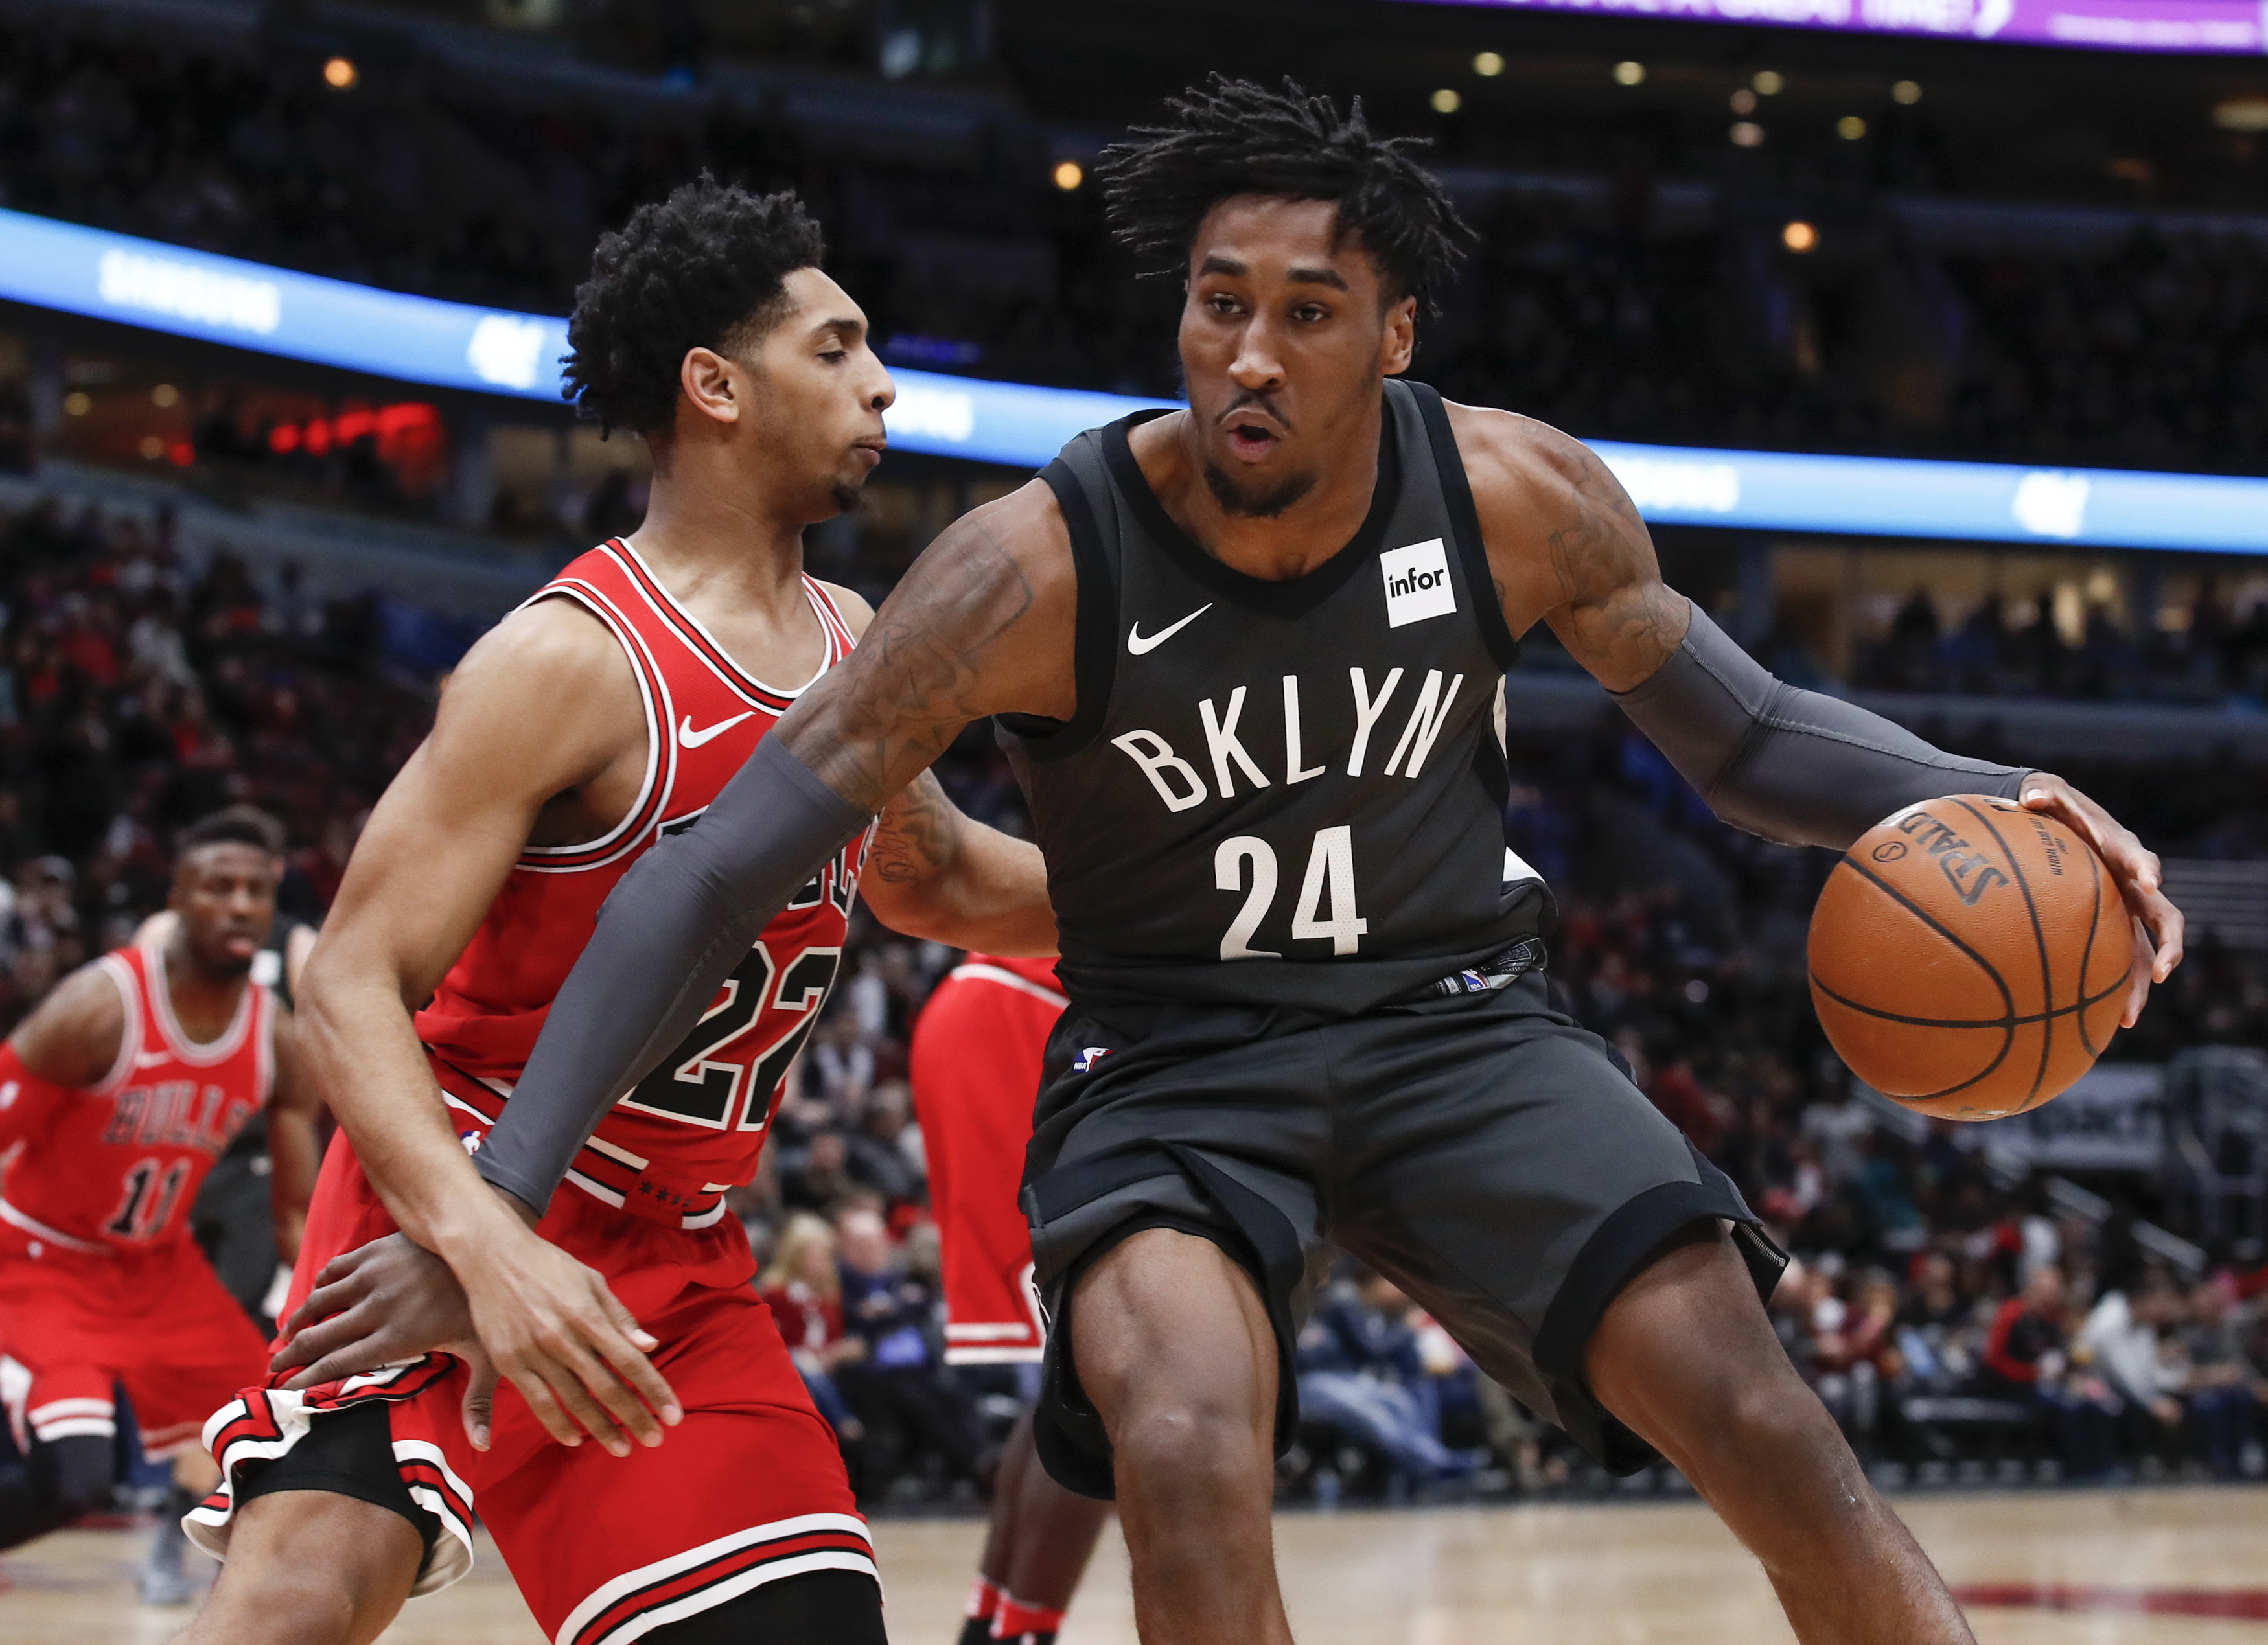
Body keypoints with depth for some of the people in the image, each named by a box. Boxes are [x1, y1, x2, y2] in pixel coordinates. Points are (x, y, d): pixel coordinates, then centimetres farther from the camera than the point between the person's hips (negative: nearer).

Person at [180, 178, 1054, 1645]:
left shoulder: (851, 645, 8)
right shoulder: (575, 659, -17)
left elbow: (939, 885, 28)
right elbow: (353, 983, -23)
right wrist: (485, 1244, -38)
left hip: (675, 1262, 8)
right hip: (460, 1203, -8)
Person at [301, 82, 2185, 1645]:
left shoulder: (1516, 497, -11)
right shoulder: (1040, 570, -21)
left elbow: (1748, 739, 4)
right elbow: (722, 874, -21)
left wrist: (1987, 801, -17)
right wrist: (495, 1204, -29)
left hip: (1453, 1016, 2)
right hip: (1176, 1062, -2)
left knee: (1759, 1416, -17)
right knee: (1186, 1445, -32)